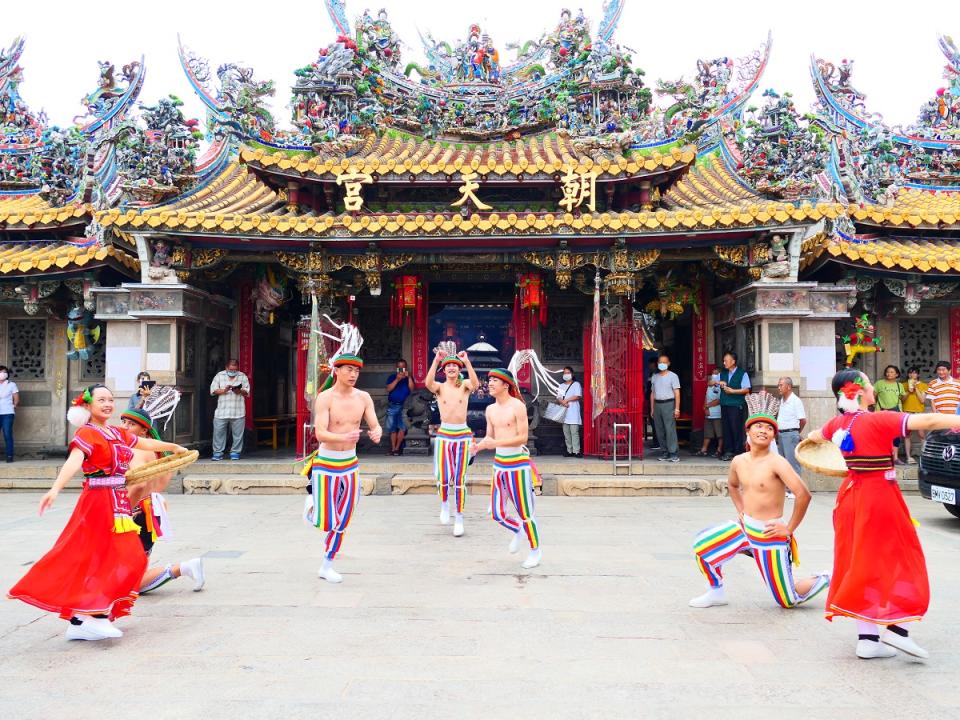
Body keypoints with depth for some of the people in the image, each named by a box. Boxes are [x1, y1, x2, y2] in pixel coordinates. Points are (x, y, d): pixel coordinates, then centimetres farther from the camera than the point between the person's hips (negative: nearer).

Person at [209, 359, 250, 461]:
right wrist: (223, 390, -13)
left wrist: (240, 391, -13)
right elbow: (213, 390, 3)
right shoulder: (219, 376, 8)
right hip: (222, 411, 0)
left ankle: (235, 452, 11)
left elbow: (247, 392, 7)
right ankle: (218, 453, 7)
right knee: (218, 432, -1)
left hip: (238, 412, 0)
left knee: (237, 433, 1)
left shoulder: (243, 376, 9)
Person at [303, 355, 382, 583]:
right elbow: (320, 434, -24)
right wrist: (344, 438, -43)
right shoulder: (325, 397, -15)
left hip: (350, 464, 4)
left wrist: (377, 433, -28)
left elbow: (376, 426, -3)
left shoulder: (363, 397, -2)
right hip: (326, 464, -4)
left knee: (342, 523, 9)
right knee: (327, 523, -2)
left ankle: (326, 567, 27)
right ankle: (313, 503, 33)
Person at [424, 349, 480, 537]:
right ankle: (444, 504, 24)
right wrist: (436, 360, -27)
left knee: (459, 479, 2)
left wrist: (467, 362, -27)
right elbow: (428, 383, -22)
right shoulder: (440, 387, 2)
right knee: (443, 478, -8)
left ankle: (459, 518, 12)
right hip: (444, 435, 0)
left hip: (463, 435, 0)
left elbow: (475, 384, -21)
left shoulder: (464, 385, 3)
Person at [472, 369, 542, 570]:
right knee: (497, 514, 9)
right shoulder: (490, 409, 8)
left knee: (525, 513, 2)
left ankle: (535, 551, 21)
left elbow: (523, 437, -17)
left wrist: (496, 443, -25)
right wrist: (479, 446, -9)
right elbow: (490, 437, 12)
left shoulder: (518, 406, -12)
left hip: (518, 464, -7)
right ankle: (517, 530, 39)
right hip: (499, 463, 7)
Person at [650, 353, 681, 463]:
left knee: (670, 429, -10)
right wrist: (652, 409, 13)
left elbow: (677, 393, -5)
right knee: (659, 430, 5)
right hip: (657, 405, 5)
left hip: (668, 404, -5)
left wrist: (677, 408, -12)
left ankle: (673, 453, -9)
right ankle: (665, 452, 12)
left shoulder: (673, 376, 0)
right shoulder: (654, 377, 15)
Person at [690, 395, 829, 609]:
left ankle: (824, 579, 33)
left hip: (769, 535, -6)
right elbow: (732, 485, 25)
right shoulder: (739, 461, 2)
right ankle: (716, 592, 18)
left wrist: (790, 528, -19)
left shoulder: (777, 463, -18)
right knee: (702, 545, -3)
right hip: (744, 528, 6)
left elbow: (803, 495, -26)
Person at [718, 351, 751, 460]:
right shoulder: (723, 373, 14)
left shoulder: (742, 374, -3)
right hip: (724, 405, 5)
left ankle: (738, 452, 3)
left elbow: (746, 390, -8)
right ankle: (729, 451, 13)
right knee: (726, 428, 6)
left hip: (736, 405, -5)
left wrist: (732, 391, -12)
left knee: (736, 428, -5)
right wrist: (718, 382, -2)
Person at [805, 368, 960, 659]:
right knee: (898, 559, 6)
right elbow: (928, 421, -24)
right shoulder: (878, 421, -17)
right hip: (879, 497, -7)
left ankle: (867, 638, 13)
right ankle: (895, 627, 0)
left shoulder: (839, 423, 6)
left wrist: (810, 436, 51)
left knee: (860, 564, 11)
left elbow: (815, 436, 28)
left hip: (851, 495, 7)